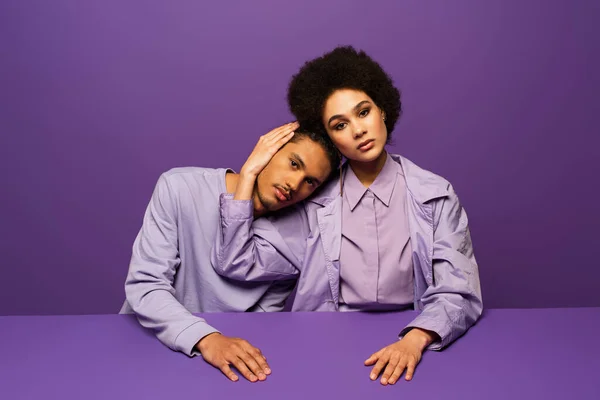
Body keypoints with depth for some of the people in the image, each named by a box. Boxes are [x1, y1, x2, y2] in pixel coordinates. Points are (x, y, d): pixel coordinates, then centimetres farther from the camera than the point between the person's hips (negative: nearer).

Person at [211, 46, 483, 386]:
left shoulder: (436, 196, 3)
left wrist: (415, 339, -24)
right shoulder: (316, 202, 5)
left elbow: (458, 293, -4)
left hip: (406, 348, 0)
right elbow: (236, 263, -1)